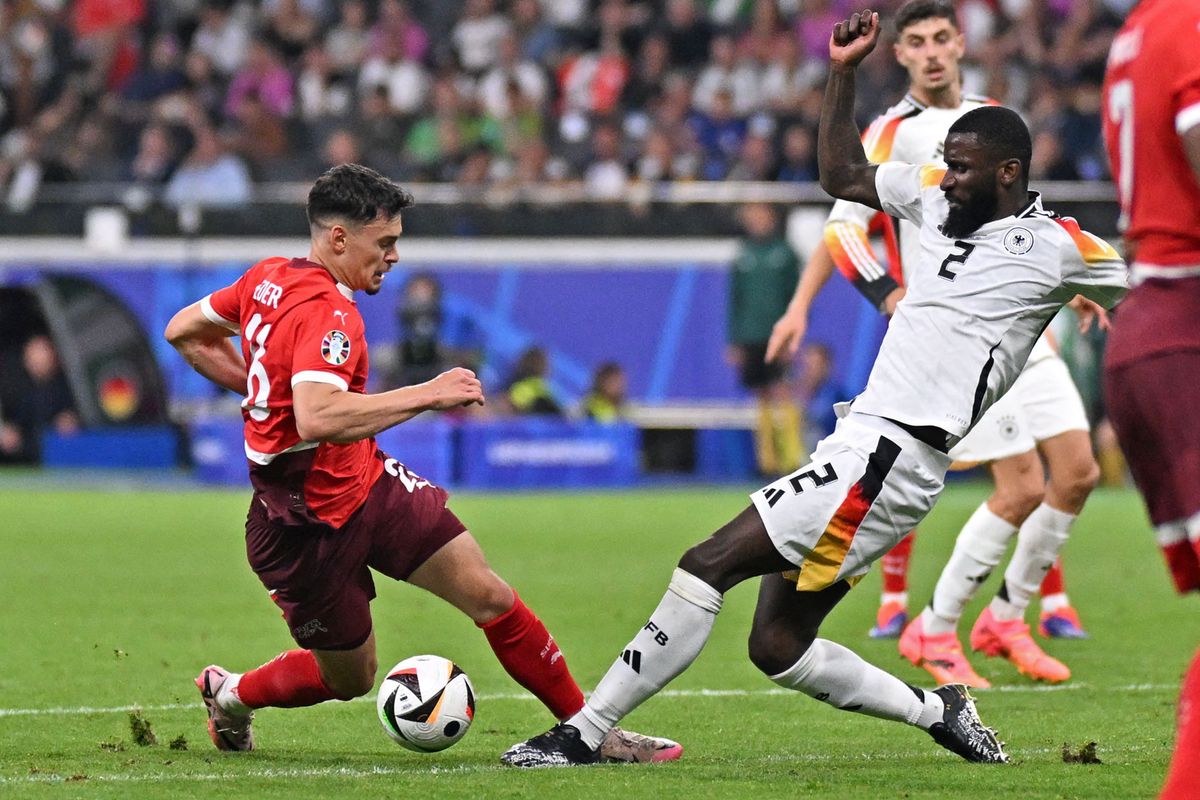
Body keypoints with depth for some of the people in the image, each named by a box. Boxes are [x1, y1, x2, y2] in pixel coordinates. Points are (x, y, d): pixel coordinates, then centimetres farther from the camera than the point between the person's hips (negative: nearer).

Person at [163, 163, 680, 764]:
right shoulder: (324, 312, -26)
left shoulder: (267, 278, 2)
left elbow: (184, 333, 14)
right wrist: (428, 395, -36)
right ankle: (230, 694, 36)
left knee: (489, 597, -2)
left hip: (371, 485, 9)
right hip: (311, 528, -9)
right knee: (349, 679, 9)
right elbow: (317, 420, -42)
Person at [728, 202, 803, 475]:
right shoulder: (743, 255, 10)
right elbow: (734, 299, 12)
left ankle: (792, 456, -15)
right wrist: (734, 340, 7)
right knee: (763, 399, 6)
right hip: (750, 337, 3)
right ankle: (767, 459, 10)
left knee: (782, 392, -13)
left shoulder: (784, 252, 2)